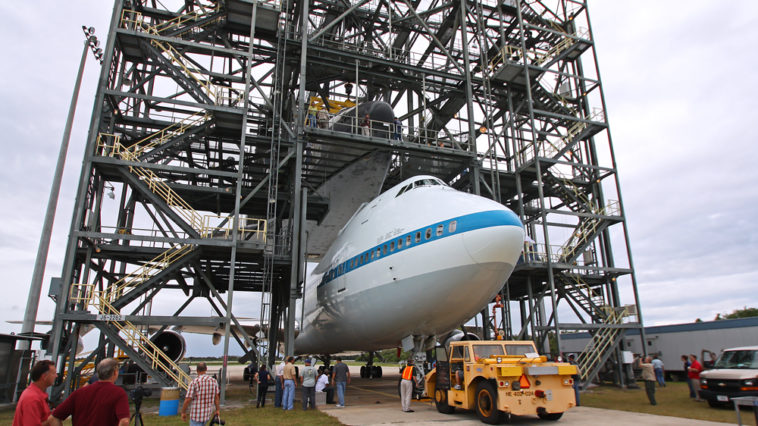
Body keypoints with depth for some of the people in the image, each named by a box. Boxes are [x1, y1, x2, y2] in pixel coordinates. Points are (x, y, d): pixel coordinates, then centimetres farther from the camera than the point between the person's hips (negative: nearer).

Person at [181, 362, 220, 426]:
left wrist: (183, 412, -1)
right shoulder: (214, 381, -2)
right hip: (208, 414, 5)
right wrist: (217, 409, 18)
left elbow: (187, 400, -15)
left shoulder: (194, 382, -17)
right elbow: (216, 397, 7)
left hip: (197, 415, -5)